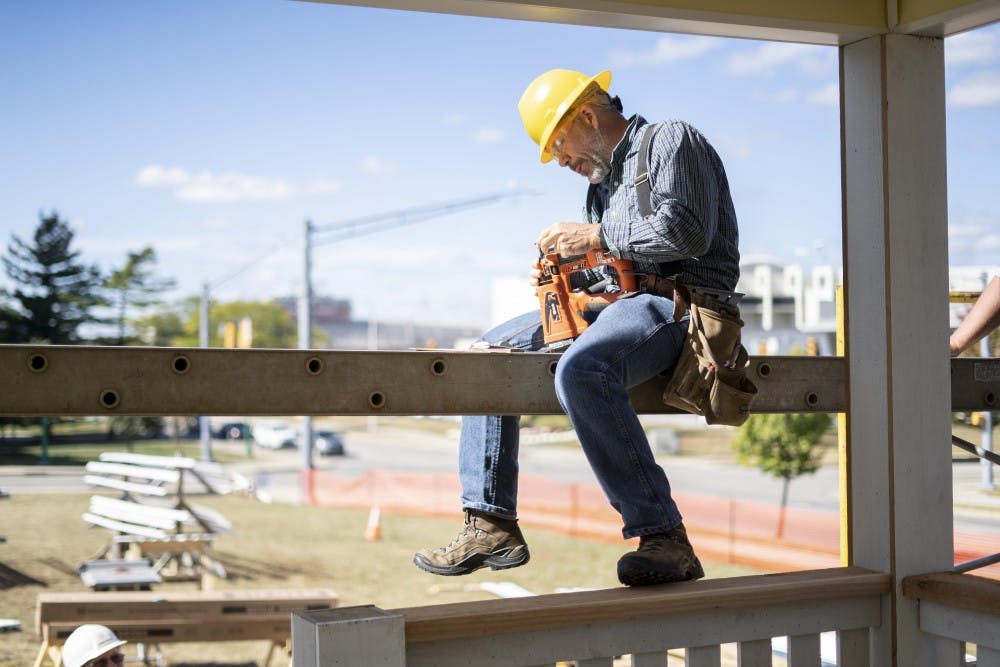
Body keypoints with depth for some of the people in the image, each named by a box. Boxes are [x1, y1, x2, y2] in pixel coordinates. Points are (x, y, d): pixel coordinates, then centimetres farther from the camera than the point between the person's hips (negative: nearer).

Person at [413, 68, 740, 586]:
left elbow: (685, 232, -18)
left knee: (580, 368, -38)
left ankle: (663, 537, -33)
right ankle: (491, 526, 0)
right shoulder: (604, 179, 26)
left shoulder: (670, 140, -2)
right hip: (614, 302, 10)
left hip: (680, 299, -10)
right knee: (492, 351, 8)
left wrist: (595, 236, -12)